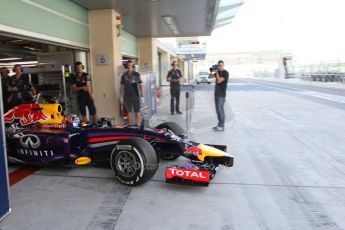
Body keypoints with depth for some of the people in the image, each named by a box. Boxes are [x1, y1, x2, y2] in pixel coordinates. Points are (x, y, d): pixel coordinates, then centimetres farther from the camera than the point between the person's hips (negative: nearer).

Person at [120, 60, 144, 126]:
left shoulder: (136, 74, -2)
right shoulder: (124, 75, 5)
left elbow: (140, 85, -1)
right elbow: (122, 86, 10)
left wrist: (142, 96, -5)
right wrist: (121, 97, 7)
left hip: (136, 96, -2)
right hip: (127, 97, 3)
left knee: (137, 112, 0)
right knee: (129, 112, 10)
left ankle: (138, 126, 5)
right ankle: (130, 126, 20)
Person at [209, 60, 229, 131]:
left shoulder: (225, 73, -10)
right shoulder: (218, 72, 13)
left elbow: (219, 80, -20)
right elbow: (210, 76, 18)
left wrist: (216, 72, -12)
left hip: (221, 94, -8)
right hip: (216, 93, 8)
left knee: (220, 110, -7)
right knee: (217, 110, 10)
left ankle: (221, 126, -2)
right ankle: (219, 124, 18)